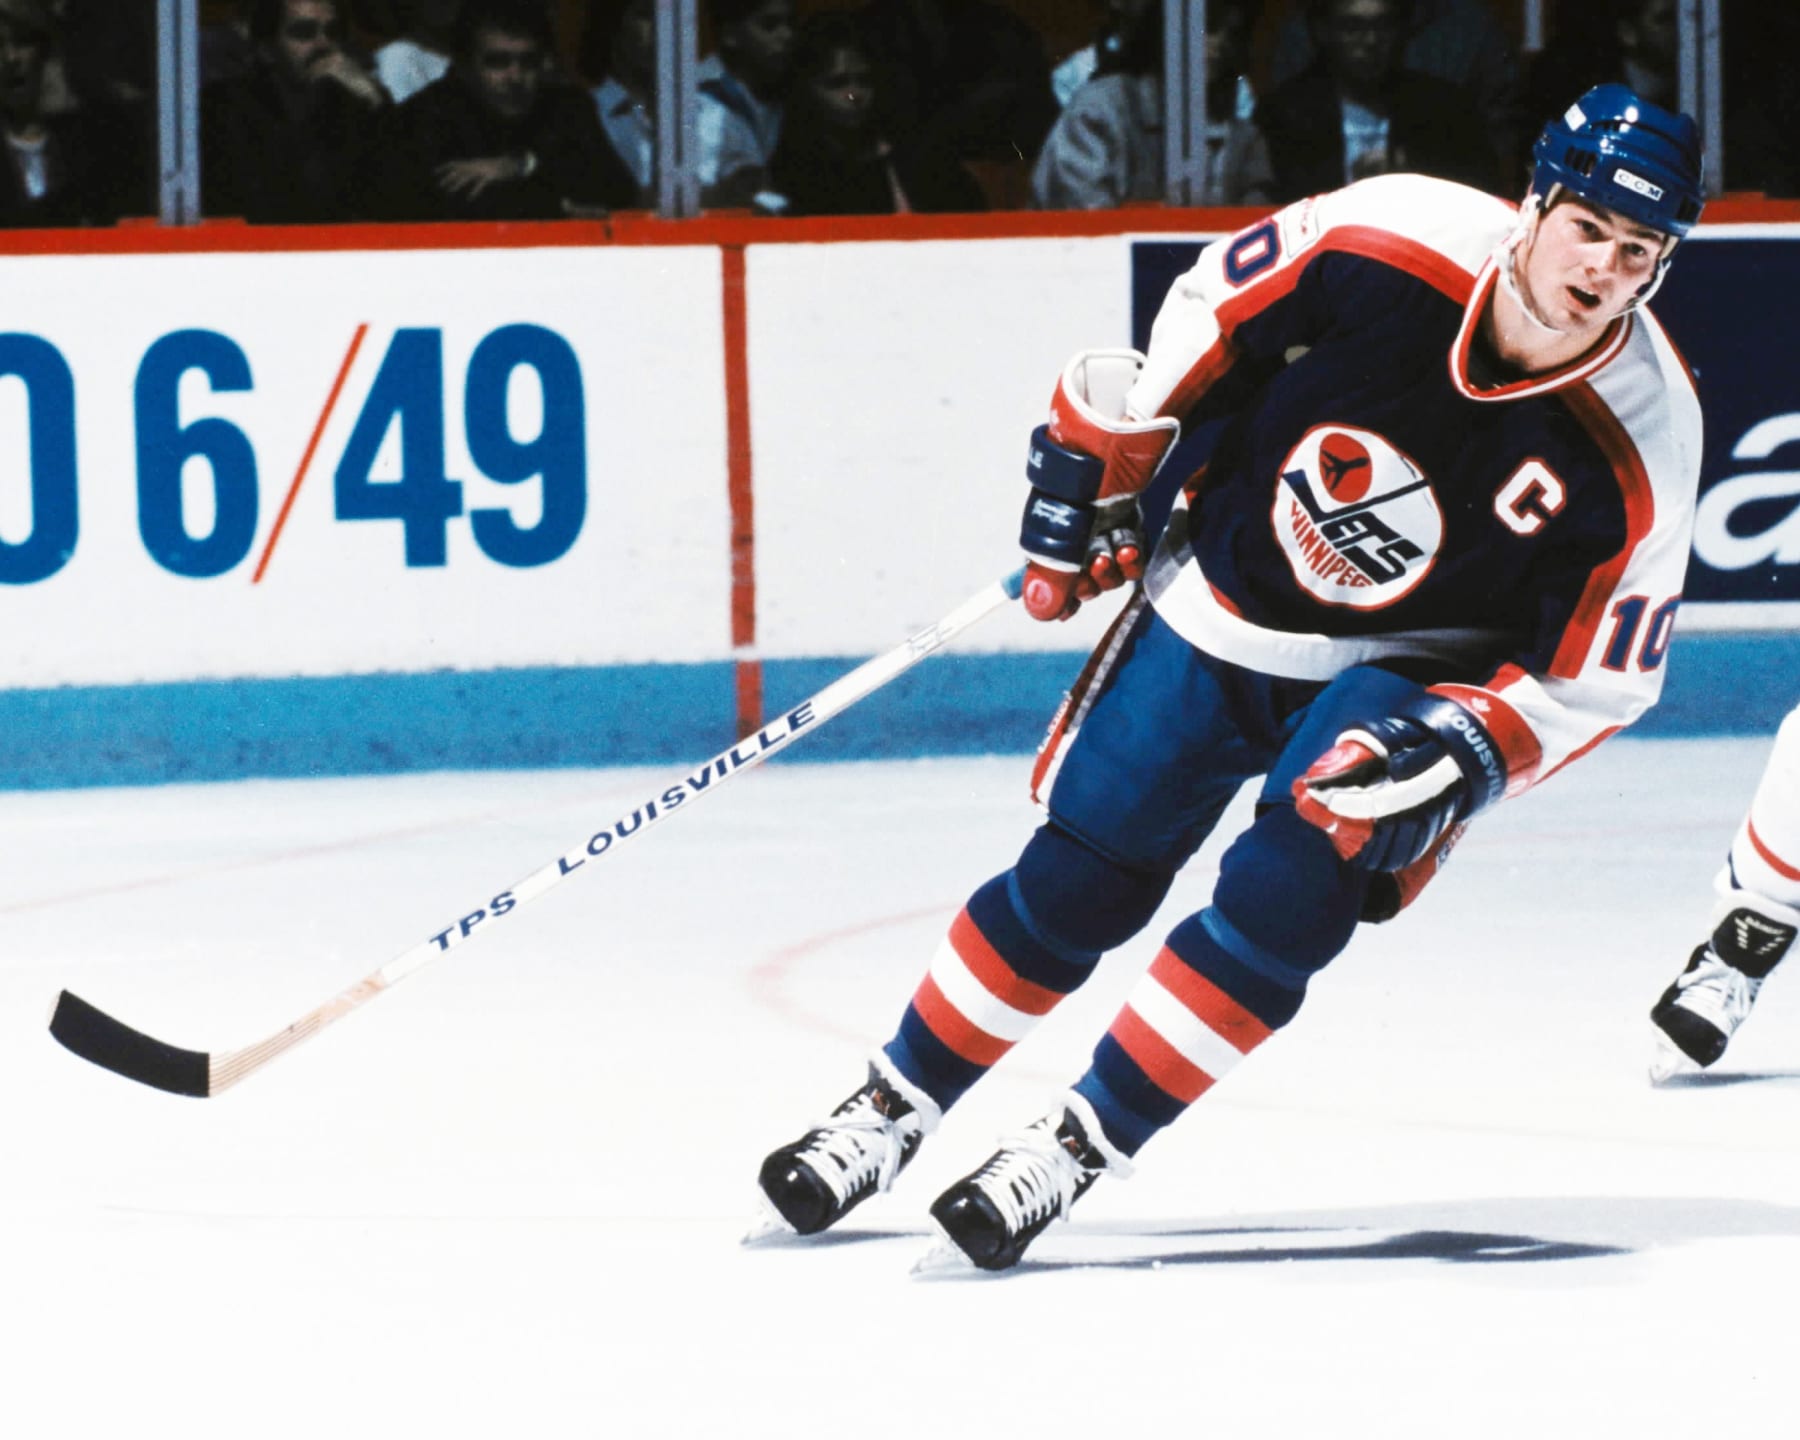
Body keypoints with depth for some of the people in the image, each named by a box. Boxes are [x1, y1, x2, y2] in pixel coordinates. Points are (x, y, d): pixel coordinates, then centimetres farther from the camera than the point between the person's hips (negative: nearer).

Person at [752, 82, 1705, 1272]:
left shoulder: (1638, 447, -24)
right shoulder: (1388, 246, -25)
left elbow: (1600, 673, -12)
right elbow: (1205, 316, -6)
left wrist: (1468, 747, -26)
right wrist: (1091, 472, 0)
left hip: (1410, 668, -1)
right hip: (1226, 594, 1)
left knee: (1284, 903, -20)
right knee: (1078, 883, 4)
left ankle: (1083, 1147, -6)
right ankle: (895, 1109, 22)